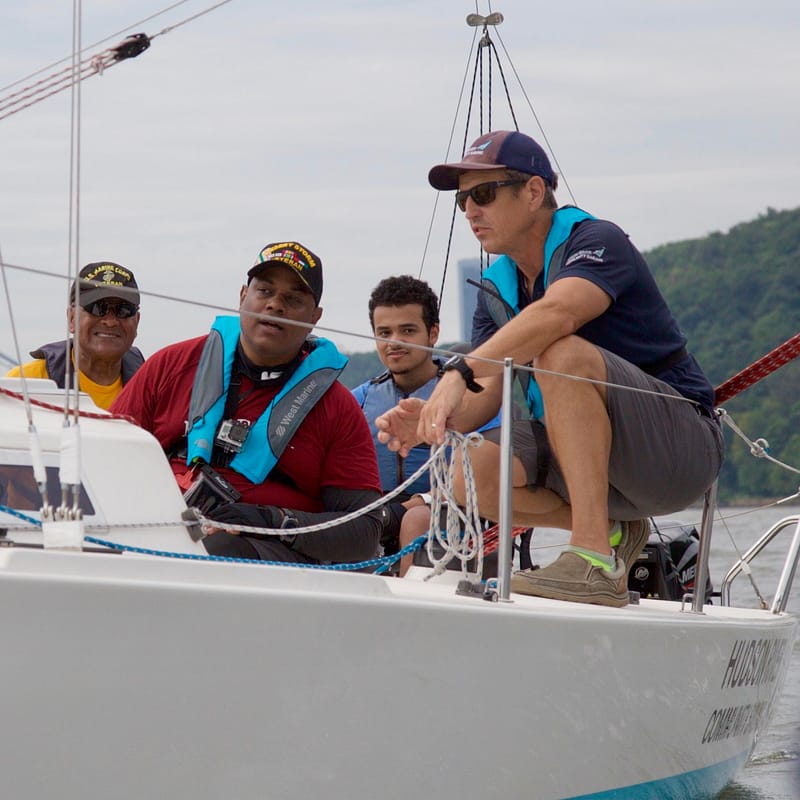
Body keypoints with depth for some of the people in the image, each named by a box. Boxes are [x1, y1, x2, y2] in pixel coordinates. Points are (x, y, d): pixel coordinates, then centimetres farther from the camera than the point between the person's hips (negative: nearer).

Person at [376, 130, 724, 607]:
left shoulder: (597, 242, -13)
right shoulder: (496, 292, 11)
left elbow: (557, 314, -35)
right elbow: (486, 396, 1)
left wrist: (459, 371, -45)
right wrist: (437, 419, -22)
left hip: (684, 446, -7)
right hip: (597, 458, 8)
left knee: (562, 354, -32)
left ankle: (596, 562, -36)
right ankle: (613, 531, 3)